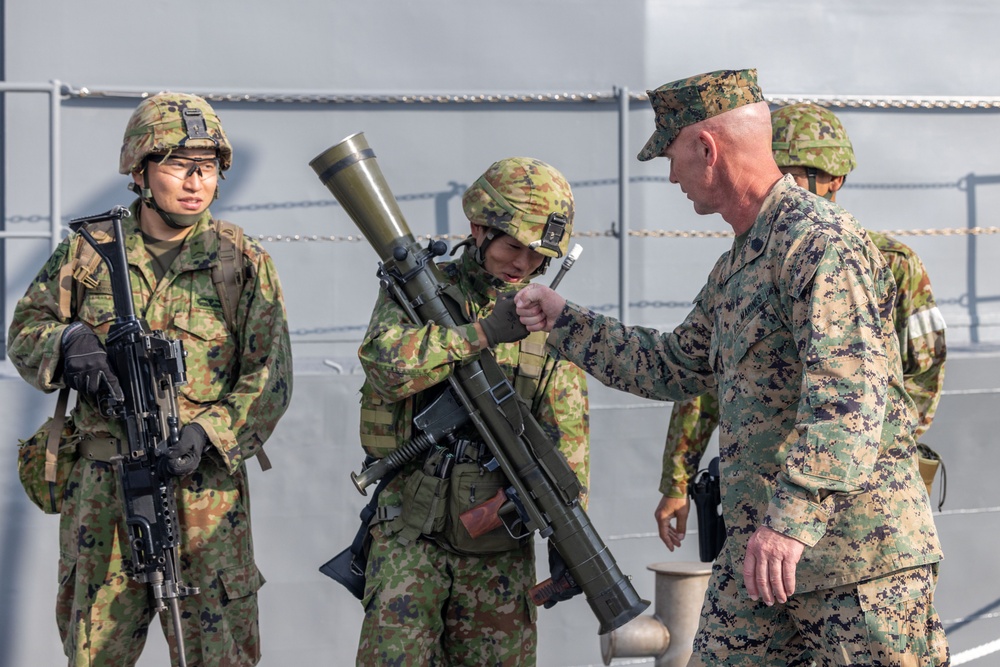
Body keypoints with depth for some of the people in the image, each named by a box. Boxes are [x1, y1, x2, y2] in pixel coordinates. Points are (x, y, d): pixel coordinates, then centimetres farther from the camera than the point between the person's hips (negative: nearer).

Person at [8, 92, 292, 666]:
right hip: (100, 490, 2)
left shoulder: (245, 263, 0)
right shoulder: (89, 250, 5)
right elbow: (26, 329, 12)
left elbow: (271, 380, -2)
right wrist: (67, 345, -11)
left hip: (205, 490, -2)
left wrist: (206, 433, -18)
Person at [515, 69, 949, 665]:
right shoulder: (735, 267, 17)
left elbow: (848, 394, -26)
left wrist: (793, 517, -34)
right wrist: (564, 321, 29)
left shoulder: (822, 241, -14)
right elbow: (673, 368, 30)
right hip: (755, 550, 9)